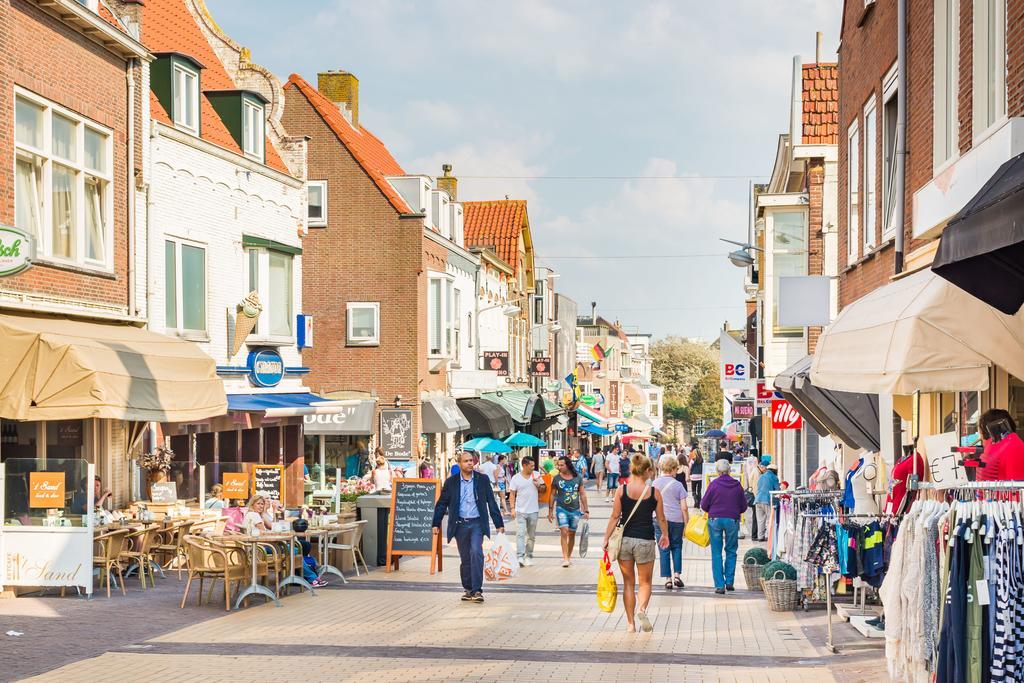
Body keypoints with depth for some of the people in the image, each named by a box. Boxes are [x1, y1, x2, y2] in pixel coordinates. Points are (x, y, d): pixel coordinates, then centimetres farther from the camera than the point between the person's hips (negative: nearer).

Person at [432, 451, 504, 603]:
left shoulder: (483, 479, 3)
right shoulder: (451, 482, 4)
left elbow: (492, 502, 4)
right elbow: (441, 504, 7)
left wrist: (499, 524, 2)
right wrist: (436, 524, 1)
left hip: (477, 523, -2)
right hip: (459, 525, 2)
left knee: (476, 552, -19)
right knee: (465, 559, 8)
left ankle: (477, 590, -16)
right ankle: (468, 589, 21)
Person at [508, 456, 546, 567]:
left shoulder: (537, 475, 4)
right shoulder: (516, 478, -2)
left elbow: (543, 488, 12)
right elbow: (512, 494, 0)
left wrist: (538, 485, -10)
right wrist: (512, 508, -8)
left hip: (533, 511, 3)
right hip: (520, 511, -3)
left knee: (531, 535, 10)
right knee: (521, 533, -14)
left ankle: (529, 556, 22)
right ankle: (520, 557, -19)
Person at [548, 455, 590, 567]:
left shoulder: (578, 478, 1)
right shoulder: (556, 478, -2)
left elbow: (582, 494, 7)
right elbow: (553, 495, 5)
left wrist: (586, 510, 5)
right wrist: (550, 511, 4)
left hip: (575, 510, 2)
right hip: (561, 509, -2)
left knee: (572, 534, 10)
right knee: (564, 532, -15)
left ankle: (569, 556, 25)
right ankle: (565, 558, -17)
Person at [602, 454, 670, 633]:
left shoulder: (622, 490, -5)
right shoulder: (654, 492, -5)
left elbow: (615, 517, -4)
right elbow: (661, 519, 3)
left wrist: (606, 538, 3)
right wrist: (665, 536, 20)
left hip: (625, 539, 1)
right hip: (645, 541, -1)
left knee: (628, 583, 13)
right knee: (645, 582, 13)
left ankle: (631, 624, 14)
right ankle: (642, 608, -16)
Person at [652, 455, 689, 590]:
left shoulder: (655, 483, 0)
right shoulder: (678, 485, -4)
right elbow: (684, 507, -5)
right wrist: (686, 523, 4)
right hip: (677, 520, -1)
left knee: (664, 549, 6)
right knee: (676, 547, 15)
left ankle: (668, 579, 5)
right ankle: (677, 575, 5)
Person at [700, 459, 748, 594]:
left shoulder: (714, 484, -7)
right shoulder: (737, 485, -2)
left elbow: (704, 505, -2)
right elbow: (744, 507, 5)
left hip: (715, 520, -1)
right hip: (732, 520, 1)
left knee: (716, 553, 4)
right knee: (731, 551, 16)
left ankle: (719, 585, 0)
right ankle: (729, 582, 13)